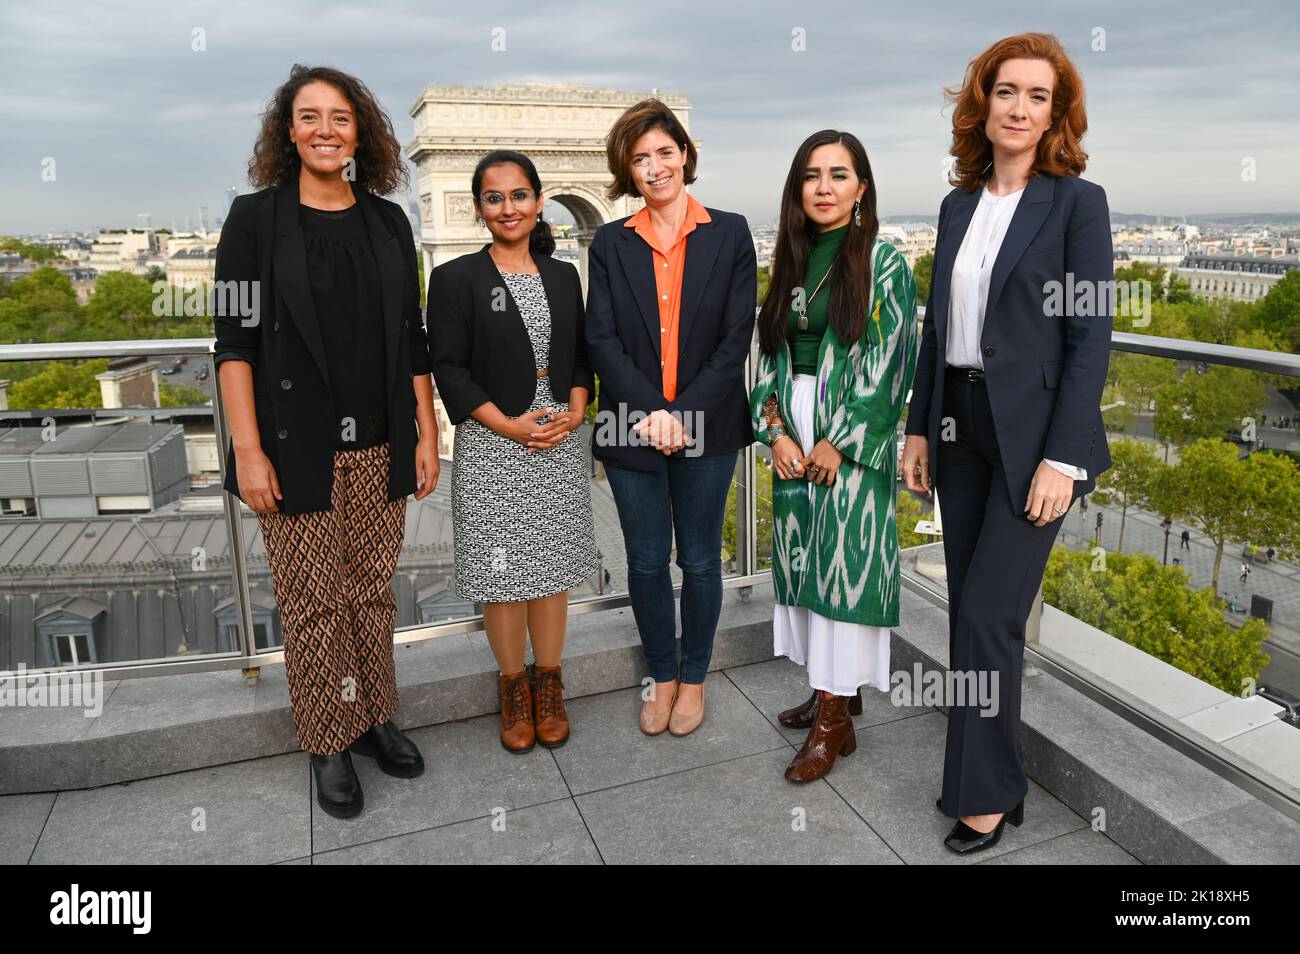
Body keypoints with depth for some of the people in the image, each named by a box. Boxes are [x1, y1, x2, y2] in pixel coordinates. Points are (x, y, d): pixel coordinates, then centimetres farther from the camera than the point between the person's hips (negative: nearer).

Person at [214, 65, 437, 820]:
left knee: (374, 591, 10)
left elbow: (413, 340, 9)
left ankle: (378, 716, 28)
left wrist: (427, 435, 5)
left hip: (381, 447, 3)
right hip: (297, 449, -2)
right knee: (315, 602, 4)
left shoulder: (388, 221, 9)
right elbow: (235, 340, -4)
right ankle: (332, 742, 20)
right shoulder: (256, 218, 1)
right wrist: (248, 451, -10)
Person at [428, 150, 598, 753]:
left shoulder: (563, 276, 10)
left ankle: (549, 688, 27)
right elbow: (450, 370, -7)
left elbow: (581, 356, 12)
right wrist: (510, 425, -15)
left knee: (553, 568, 10)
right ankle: (514, 690, 24)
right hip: (492, 449, -3)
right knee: (503, 575, 4)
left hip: (559, 446, 3)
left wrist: (575, 411, -7)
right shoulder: (455, 279, -3)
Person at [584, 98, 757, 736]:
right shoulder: (611, 243, 5)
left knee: (699, 560, 10)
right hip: (632, 429, 2)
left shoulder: (729, 233, 1)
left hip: (707, 428, -1)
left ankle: (693, 678, 30)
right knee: (646, 563, 11)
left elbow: (736, 337, -5)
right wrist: (650, 412, -15)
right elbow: (601, 338, -2)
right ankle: (661, 677, 31)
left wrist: (683, 414, -13)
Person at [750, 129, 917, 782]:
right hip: (794, 439, 6)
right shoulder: (792, 261, 10)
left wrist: (839, 443, -14)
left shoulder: (883, 263, -6)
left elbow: (890, 364, -12)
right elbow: (771, 356, 10)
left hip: (851, 440, -6)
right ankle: (837, 691, 27)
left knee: (842, 564, -3)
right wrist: (776, 429, -3)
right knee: (806, 560, 11)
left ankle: (833, 722, 8)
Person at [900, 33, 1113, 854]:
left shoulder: (1078, 201, -5)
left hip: (1032, 432, -5)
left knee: (990, 616, -3)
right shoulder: (959, 205, 11)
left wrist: (1063, 456, -16)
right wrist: (919, 427, 9)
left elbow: (1091, 336, -10)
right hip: (960, 426, 6)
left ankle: (990, 796, 15)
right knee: (969, 612, 11)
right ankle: (981, 769, 28)